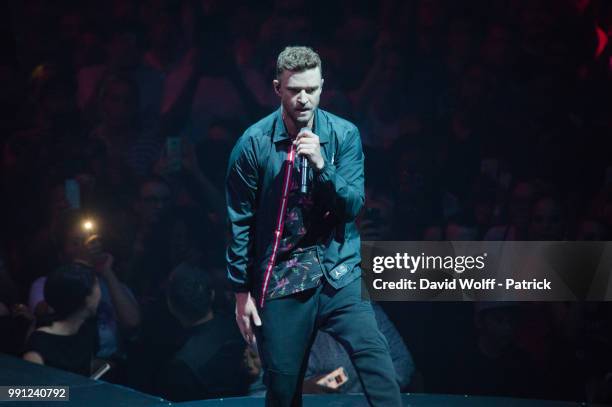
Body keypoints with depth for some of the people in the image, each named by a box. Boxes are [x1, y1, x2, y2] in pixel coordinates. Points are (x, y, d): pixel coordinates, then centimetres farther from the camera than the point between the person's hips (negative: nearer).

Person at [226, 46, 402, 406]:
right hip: (280, 281, -1)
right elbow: (240, 221, 0)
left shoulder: (345, 135, -2)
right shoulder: (254, 143, -6)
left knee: (377, 360, -19)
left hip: (339, 274, 1)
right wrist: (242, 292, 1)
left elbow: (354, 205, -5)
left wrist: (321, 165, -22)